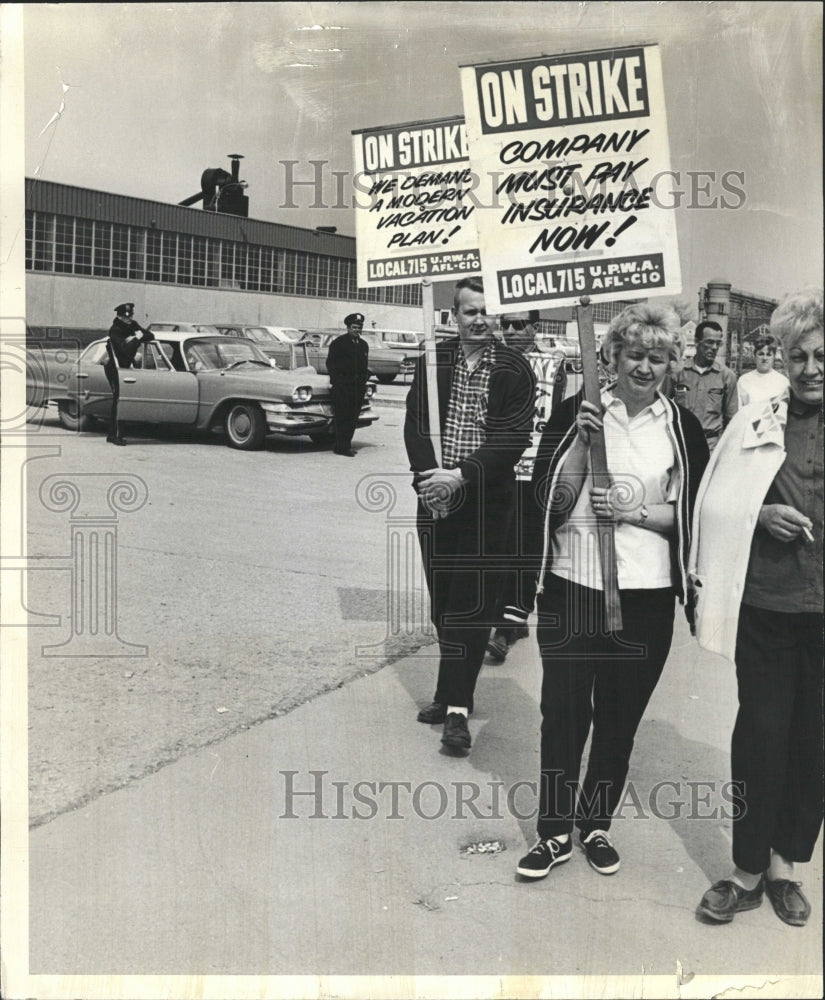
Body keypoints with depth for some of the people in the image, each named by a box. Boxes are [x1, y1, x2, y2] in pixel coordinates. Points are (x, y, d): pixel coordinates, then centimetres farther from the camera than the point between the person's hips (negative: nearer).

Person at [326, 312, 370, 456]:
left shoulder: (364, 345, 17)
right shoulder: (338, 343, -1)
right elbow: (330, 364, -2)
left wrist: (364, 378, 11)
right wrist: (337, 379, -9)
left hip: (358, 386, 6)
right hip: (341, 386, -6)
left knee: (352, 417, 7)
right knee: (341, 417, -7)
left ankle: (345, 445, 14)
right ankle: (342, 447, -6)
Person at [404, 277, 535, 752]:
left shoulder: (515, 370, -2)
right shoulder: (433, 361, 6)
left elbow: (514, 438, -9)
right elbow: (416, 423, 2)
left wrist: (461, 476, -17)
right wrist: (428, 476, -12)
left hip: (486, 502, -3)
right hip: (436, 499, 3)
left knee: (472, 602, -3)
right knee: (443, 603, 10)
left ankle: (456, 705, 2)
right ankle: (454, 693, 24)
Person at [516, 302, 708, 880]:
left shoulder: (682, 427, 2)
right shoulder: (576, 412, -1)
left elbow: (692, 516, 3)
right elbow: (552, 499, -6)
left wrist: (633, 512, -13)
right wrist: (584, 438, -17)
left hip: (646, 596, 1)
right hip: (571, 587, -1)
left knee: (620, 718, 13)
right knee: (563, 713, 6)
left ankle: (596, 824, 32)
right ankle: (555, 832, 22)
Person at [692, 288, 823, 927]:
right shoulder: (756, 423, 1)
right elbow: (714, 505, 7)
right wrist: (760, 517, -11)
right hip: (766, 608, 0)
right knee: (761, 733, 5)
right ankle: (748, 870, 22)